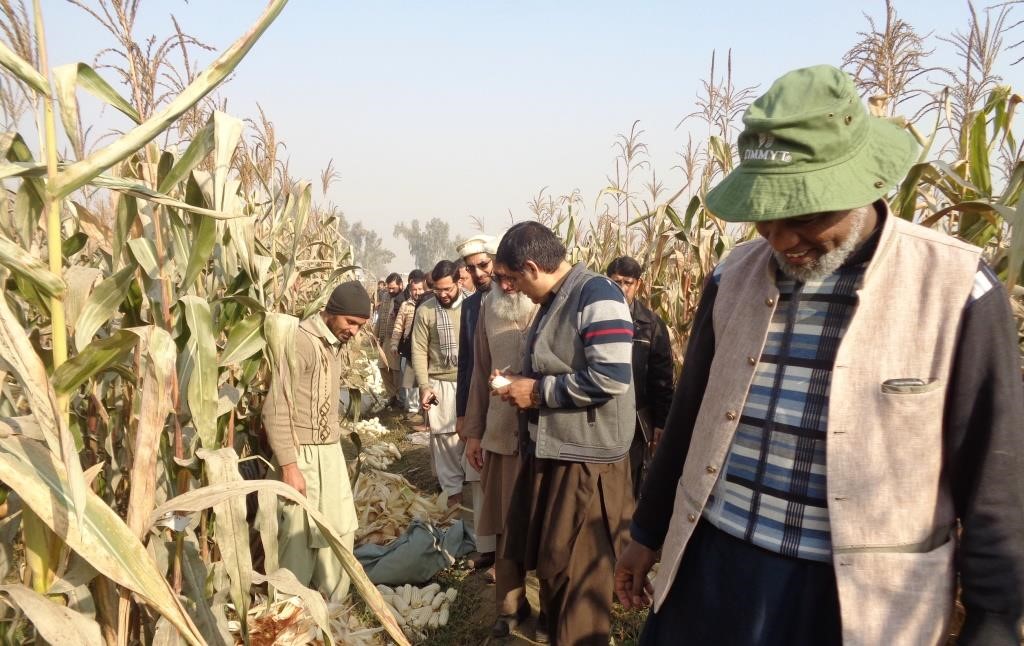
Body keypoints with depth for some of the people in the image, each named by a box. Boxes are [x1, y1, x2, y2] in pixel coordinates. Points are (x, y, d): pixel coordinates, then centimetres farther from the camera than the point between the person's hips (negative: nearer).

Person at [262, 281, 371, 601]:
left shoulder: (334, 343, 10)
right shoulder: (301, 341, -17)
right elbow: (276, 410, -19)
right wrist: (288, 465, -20)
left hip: (331, 451, 9)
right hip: (303, 455, -9)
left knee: (339, 532, 16)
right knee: (299, 538, 3)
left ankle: (333, 605, 32)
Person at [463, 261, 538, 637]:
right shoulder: (488, 306, 7)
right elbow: (481, 371, 11)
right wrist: (473, 431, 12)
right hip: (500, 432, 4)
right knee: (505, 523, 11)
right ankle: (510, 606, 28)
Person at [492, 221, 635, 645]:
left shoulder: (596, 295, -17)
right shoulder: (553, 301, 13)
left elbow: (612, 377, -26)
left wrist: (539, 392, -17)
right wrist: (525, 385, 4)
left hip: (585, 459, -9)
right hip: (549, 450, 9)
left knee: (579, 573, 6)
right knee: (548, 561, 20)